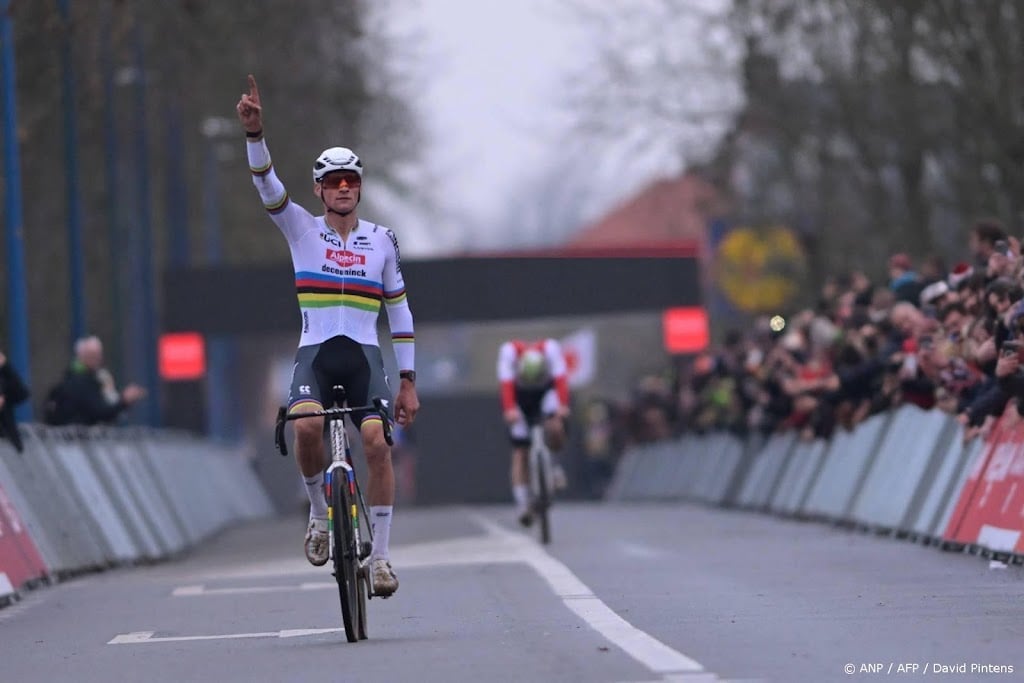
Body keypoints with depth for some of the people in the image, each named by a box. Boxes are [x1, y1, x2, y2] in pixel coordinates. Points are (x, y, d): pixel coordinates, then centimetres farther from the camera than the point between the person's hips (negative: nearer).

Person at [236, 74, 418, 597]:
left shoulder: (382, 240, 10)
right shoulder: (301, 229, 7)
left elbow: (399, 310, 14)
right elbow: (266, 182, -9)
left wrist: (408, 381, 10)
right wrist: (254, 132, -27)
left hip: (364, 356, 1)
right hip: (315, 352, -1)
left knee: (376, 441, -21)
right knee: (306, 425, -30)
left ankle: (379, 555, -11)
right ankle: (319, 512, -3)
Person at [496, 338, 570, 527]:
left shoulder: (551, 348, -32)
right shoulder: (509, 350, -33)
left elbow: (561, 378, -41)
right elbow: (506, 383, -41)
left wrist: (562, 405, -56)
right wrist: (509, 410, -56)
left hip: (546, 390, 0)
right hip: (519, 397, 0)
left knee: (555, 427, -30)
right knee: (520, 451, -11)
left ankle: (555, 462, -1)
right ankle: (522, 504, -13)